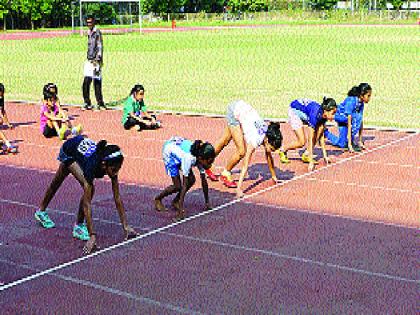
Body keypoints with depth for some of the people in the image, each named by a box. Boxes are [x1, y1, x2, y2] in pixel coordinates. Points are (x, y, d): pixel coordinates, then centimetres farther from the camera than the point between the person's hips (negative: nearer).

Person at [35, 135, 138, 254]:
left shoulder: (111, 165, -32)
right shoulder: (92, 165, -45)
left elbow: (118, 198, -25)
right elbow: (87, 203, -45)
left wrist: (126, 226, -28)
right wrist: (92, 236, -48)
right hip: (68, 151, -4)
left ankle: (41, 213, 48)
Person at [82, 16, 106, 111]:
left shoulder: (97, 32, -6)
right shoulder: (89, 33, 18)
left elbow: (100, 46, -12)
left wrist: (98, 58, -19)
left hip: (96, 61, -8)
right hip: (89, 61, 8)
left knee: (97, 83, -7)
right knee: (86, 83, 4)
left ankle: (100, 104, 1)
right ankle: (87, 103, 13)